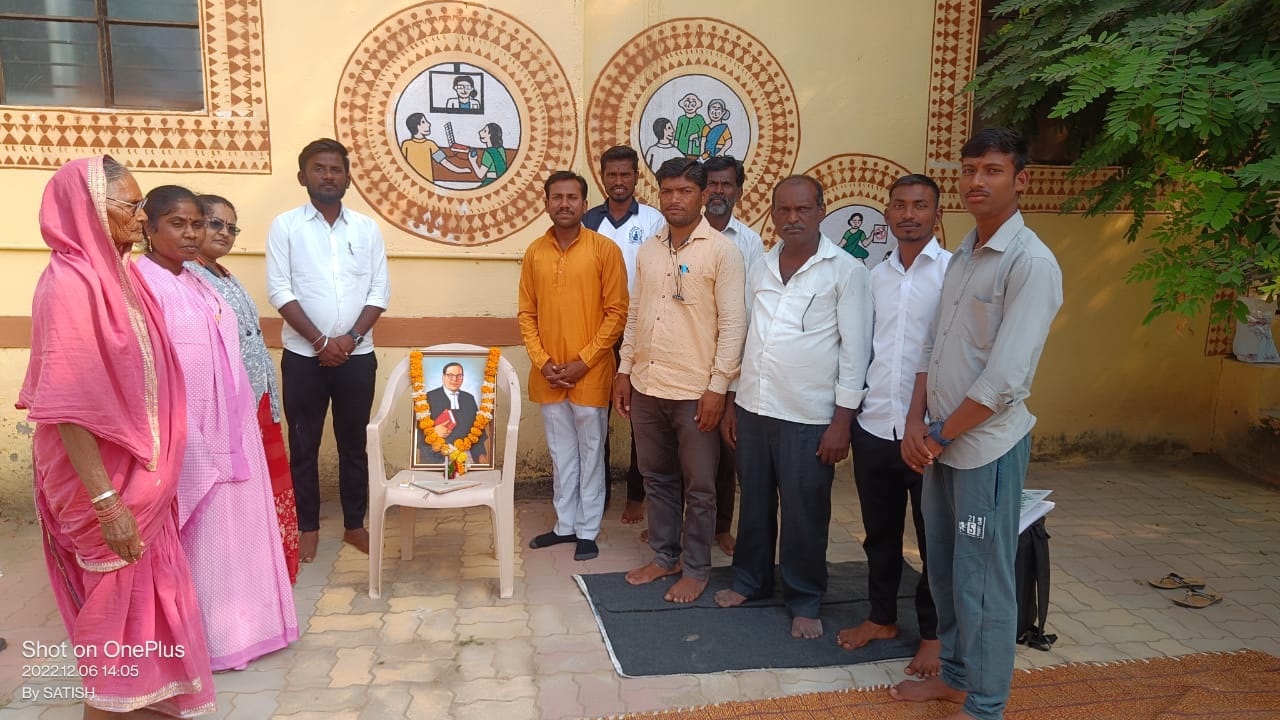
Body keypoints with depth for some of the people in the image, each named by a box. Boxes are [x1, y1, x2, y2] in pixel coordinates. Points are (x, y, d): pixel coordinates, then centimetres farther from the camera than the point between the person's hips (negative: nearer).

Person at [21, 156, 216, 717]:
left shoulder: (116, 273, 5)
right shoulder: (69, 284, -21)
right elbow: (67, 407, -23)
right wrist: (106, 501, -23)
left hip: (139, 469, 8)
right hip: (105, 477, -8)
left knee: (148, 581, 19)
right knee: (116, 592, 7)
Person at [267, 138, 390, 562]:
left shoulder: (367, 228, 5)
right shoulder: (285, 226, 0)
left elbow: (380, 291, 2)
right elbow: (279, 291, -7)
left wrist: (350, 338, -10)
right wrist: (321, 341, -13)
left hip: (357, 355, 2)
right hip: (303, 355, -1)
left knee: (354, 442, 9)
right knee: (304, 444, 6)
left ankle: (355, 524, 22)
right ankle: (308, 527, 20)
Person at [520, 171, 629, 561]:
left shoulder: (605, 249, -7)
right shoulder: (535, 252, 5)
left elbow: (617, 312, -8)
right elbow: (526, 314, 7)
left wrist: (583, 362, -12)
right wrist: (542, 362, -5)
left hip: (590, 373, -4)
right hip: (548, 375, 4)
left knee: (590, 453, 8)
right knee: (561, 453, 15)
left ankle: (587, 531, 20)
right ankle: (565, 524, 29)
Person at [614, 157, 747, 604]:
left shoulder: (721, 251, -8)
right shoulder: (647, 251, 10)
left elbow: (733, 324, -11)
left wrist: (718, 386, -15)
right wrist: (625, 370, 11)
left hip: (695, 391, -6)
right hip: (645, 386, 6)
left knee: (698, 487, 6)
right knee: (657, 478, 16)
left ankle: (695, 569, 21)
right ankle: (664, 556, 31)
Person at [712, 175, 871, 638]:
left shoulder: (844, 271, -7)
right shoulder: (761, 267, 8)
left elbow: (855, 352, -8)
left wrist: (842, 422, -11)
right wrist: (732, 403, 12)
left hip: (808, 417, -4)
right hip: (753, 408, 5)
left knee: (804, 514, 6)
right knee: (755, 504, 16)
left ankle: (805, 602, 23)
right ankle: (751, 580, 35)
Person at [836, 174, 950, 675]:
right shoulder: (876, 276, 9)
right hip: (874, 427, 5)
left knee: (935, 538, 9)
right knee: (880, 533, 17)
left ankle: (933, 634, 26)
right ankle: (882, 618, 35)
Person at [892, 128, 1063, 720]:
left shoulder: (1031, 263, -15)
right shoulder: (962, 256, 10)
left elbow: (1005, 377, -21)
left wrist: (940, 437, -13)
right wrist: (916, 422, -1)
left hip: (987, 446, -8)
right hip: (939, 442, 8)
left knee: (981, 582, 4)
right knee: (943, 571, 18)